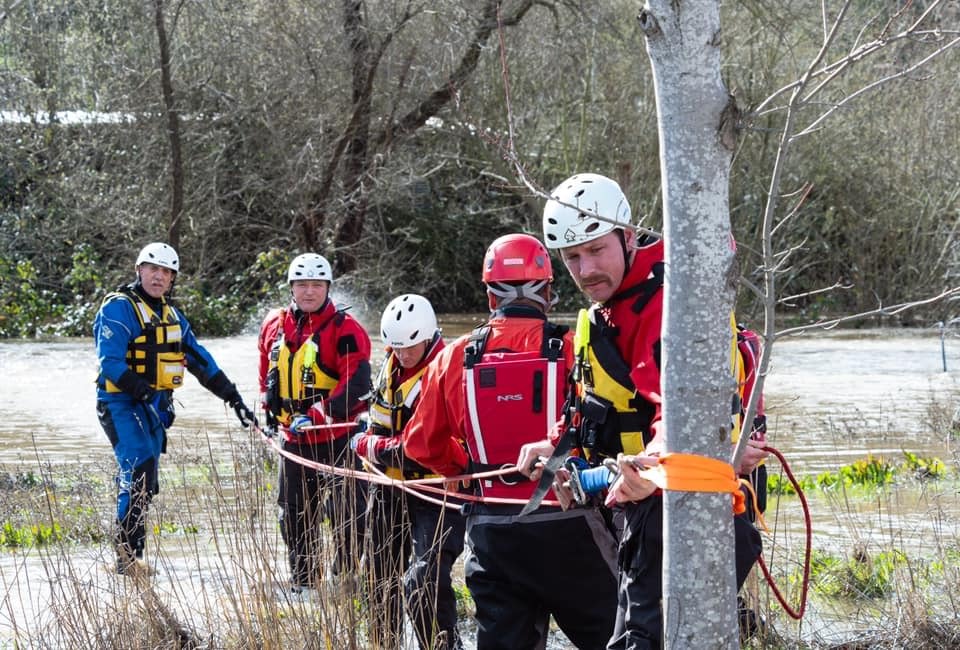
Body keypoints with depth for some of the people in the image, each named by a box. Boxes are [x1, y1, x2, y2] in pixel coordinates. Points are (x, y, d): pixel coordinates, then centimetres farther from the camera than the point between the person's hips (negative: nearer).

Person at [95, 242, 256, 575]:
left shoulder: (171, 315, 16)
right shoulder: (118, 308, -9)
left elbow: (199, 359, 17)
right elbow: (111, 363, -18)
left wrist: (233, 397, 11)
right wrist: (141, 389, -30)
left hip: (155, 407, 8)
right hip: (121, 403, -8)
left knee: (144, 484, 9)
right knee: (139, 471, -21)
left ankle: (130, 558, 16)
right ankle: (128, 553, -20)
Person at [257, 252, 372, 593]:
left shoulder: (344, 328, -12)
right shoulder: (274, 325, 8)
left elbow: (355, 382, -21)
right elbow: (267, 372, 26)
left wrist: (317, 416, -27)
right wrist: (269, 407, 19)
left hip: (338, 437, -6)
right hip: (294, 438, 6)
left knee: (347, 514, -5)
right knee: (294, 514, 14)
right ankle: (302, 582, 26)